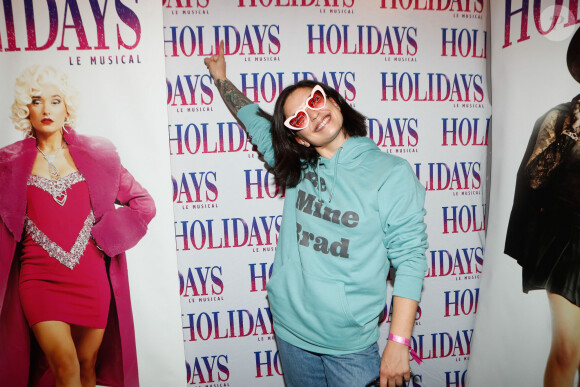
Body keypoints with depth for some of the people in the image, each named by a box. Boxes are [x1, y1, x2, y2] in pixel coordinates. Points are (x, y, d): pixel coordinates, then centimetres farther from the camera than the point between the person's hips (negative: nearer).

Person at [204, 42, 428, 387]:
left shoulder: (392, 174, -11)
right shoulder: (298, 167, 0)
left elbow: (410, 260, -11)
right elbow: (256, 121, 16)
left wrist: (399, 343, -13)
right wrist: (221, 77, 24)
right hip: (291, 332, 4)